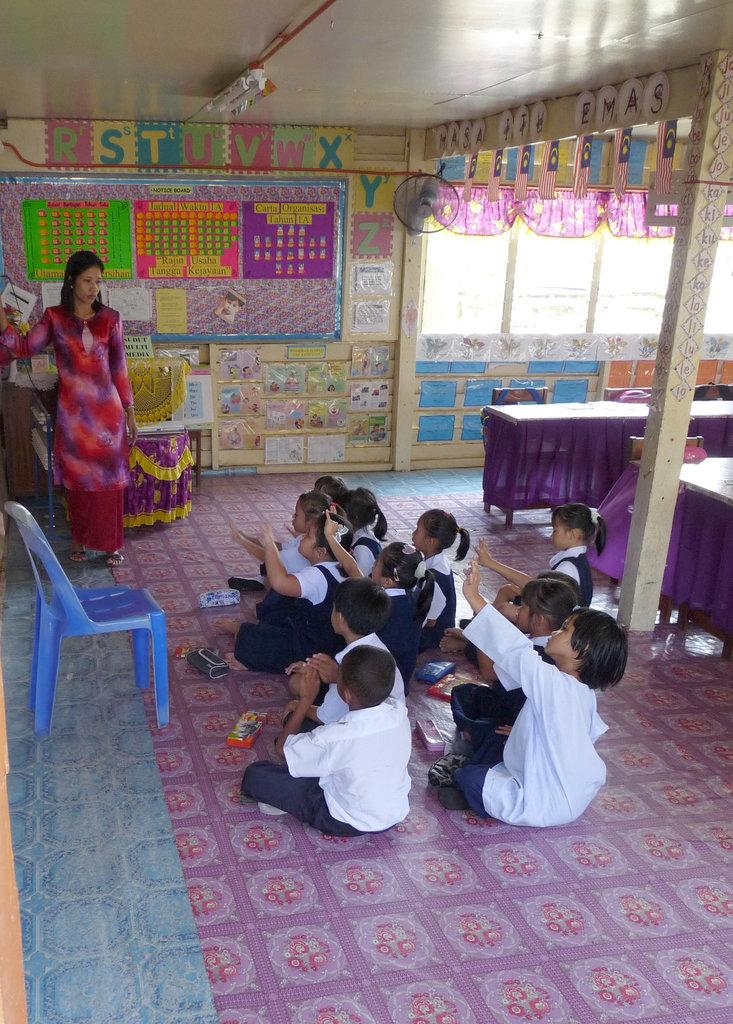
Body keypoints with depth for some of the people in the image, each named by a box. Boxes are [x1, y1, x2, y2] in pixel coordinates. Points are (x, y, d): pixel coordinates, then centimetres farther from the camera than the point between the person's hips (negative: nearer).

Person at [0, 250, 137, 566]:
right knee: (76, 477, 9)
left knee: (109, 477, 4)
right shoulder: (55, 317, 0)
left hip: (107, 409, 0)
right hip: (72, 410, 0)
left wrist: (130, 413, 3)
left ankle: (111, 543, 17)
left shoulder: (110, 318, 1)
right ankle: (78, 539, 26)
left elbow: (119, 368, 3)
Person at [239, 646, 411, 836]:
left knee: (256, 774, -2)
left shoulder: (335, 738, -34)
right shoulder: (399, 712, -19)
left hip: (350, 823, -6)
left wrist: (306, 698, -9)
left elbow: (282, 747, -13)